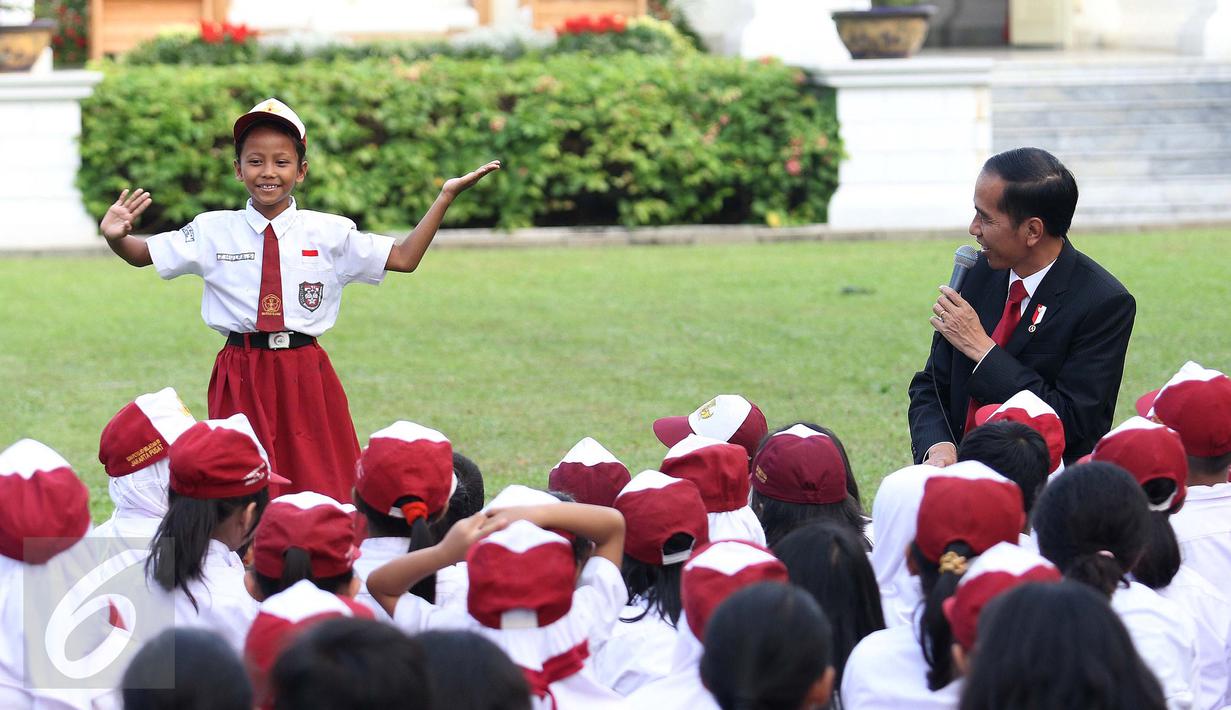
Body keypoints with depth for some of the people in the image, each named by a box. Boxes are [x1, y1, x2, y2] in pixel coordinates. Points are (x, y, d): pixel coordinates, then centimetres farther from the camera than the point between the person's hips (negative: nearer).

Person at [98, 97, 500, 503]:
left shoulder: (328, 233, 4)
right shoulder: (213, 231, 3)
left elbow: (404, 258, 4)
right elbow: (141, 255, 8)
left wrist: (446, 197, -1)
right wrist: (115, 237, -15)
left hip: (306, 375, 1)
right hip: (240, 375, -1)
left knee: (321, 482, 3)